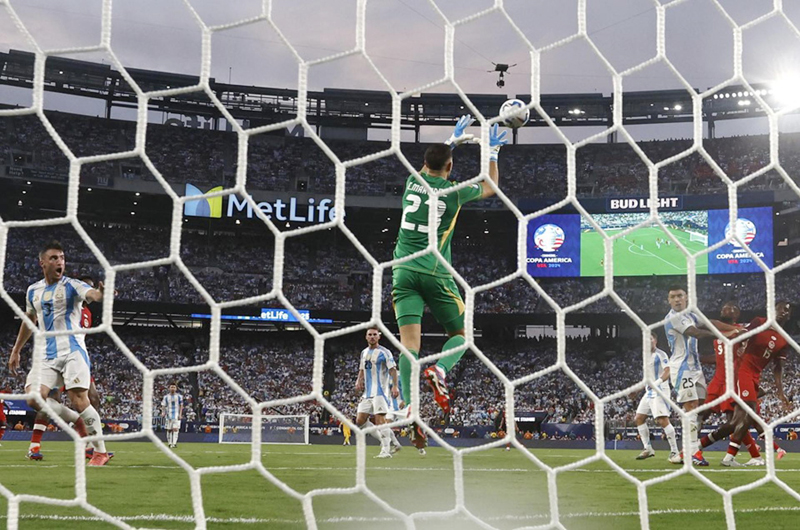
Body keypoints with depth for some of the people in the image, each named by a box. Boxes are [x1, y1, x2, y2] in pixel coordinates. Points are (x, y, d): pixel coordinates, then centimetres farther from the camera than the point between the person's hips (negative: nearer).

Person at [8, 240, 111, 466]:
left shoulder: (72, 286, -4)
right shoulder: (33, 291, 12)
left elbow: (91, 294, -26)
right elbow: (29, 321, 27)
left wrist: (101, 293, -51)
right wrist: (16, 350, 30)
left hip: (72, 351, -5)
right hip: (47, 355, 5)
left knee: (79, 399, -14)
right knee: (34, 398, -12)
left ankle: (101, 452, -3)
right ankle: (78, 421, 9)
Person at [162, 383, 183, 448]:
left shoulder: (179, 396, 6)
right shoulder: (166, 397, 7)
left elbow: (181, 406, 5)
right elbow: (164, 406, 7)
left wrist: (180, 414, -5)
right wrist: (164, 412, -11)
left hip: (176, 416, -2)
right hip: (169, 415, 2)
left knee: (175, 429, -13)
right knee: (169, 430, 4)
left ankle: (174, 443, -17)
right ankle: (169, 443, 14)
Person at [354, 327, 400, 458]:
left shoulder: (384, 352, -5)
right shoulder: (364, 352, 17)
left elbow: (392, 369, -10)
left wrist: (395, 386, -22)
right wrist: (359, 381, 7)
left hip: (380, 391, -8)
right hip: (367, 393, 8)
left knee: (379, 419, -16)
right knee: (360, 421, 3)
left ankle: (386, 450, -13)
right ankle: (385, 439, 14)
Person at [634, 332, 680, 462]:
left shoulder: (660, 354, -8)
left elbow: (668, 371, -21)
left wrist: (657, 382, -33)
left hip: (660, 391, -9)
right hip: (649, 391, 9)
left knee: (662, 420, -19)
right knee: (639, 418, 8)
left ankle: (674, 452, -15)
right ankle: (648, 449, 16)